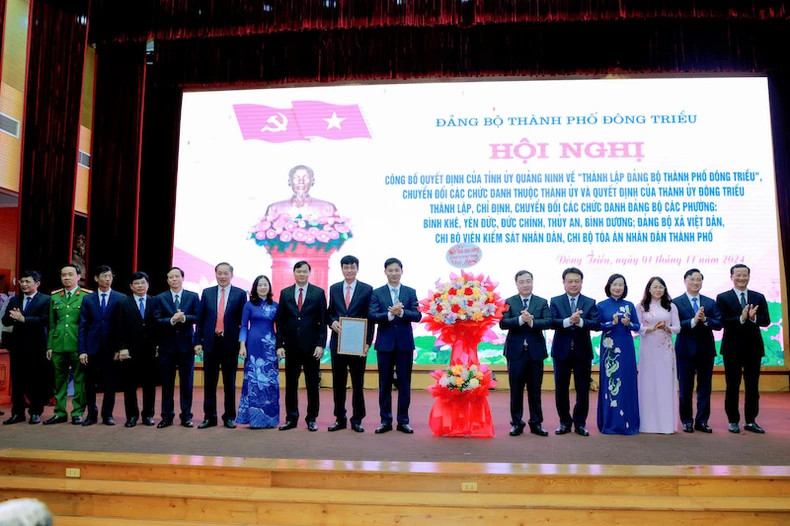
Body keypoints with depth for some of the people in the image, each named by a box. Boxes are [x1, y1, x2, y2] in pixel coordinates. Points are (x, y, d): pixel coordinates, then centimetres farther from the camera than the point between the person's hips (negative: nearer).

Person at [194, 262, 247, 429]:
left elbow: (243, 321, -1)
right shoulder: (207, 293, 7)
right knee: (209, 382, 7)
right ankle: (209, 417, 17)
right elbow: (201, 319, 7)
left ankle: (229, 416, 18)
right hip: (211, 342, 2)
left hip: (230, 343, -2)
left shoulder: (240, 294, 0)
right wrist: (198, 341, 2)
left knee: (229, 382, 7)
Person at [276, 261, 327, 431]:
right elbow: (280, 321, 6)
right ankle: (291, 418, 17)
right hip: (291, 346, 2)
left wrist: (321, 344, -8)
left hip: (311, 346, -2)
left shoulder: (319, 293, 1)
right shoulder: (285, 293, 6)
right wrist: (280, 344, 0)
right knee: (290, 384, 6)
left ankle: (312, 419, 17)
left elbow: (323, 321, -1)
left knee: (312, 384, 6)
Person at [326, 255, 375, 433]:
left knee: (358, 383, 5)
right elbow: (330, 312, 14)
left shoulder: (367, 289, 0)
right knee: (338, 382, 9)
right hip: (338, 342, 3)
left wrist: (367, 342, -9)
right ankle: (340, 419, 20)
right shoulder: (334, 288, 9)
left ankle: (357, 420, 16)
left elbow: (370, 318, -2)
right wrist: (332, 322, -9)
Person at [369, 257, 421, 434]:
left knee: (404, 383, 5)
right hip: (385, 343, 0)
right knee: (385, 384, 7)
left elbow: (417, 315, -5)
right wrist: (389, 314, -24)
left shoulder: (410, 292, 5)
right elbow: (372, 316, -9)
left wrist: (402, 312, -23)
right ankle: (385, 421, 17)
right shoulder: (377, 293, 3)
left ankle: (403, 421, 15)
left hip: (405, 343, 0)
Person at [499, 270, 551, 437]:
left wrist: (532, 322, -24)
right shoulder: (509, 302, 2)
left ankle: (536, 423, 19)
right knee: (516, 390, 6)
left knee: (535, 390, 9)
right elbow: (503, 323, -11)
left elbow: (548, 322, -8)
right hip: (516, 352, -1)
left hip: (536, 352, 1)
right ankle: (517, 423, 17)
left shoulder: (542, 302, 6)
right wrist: (520, 320, -25)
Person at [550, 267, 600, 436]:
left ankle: (580, 423, 21)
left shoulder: (590, 302, 3)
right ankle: (565, 422, 23)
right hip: (561, 352, 0)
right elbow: (552, 322, -13)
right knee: (561, 389, 8)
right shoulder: (555, 301, 2)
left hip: (583, 352, 0)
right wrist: (568, 321, -30)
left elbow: (597, 324, -10)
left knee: (583, 390, 6)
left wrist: (580, 321, -28)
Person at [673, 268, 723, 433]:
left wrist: (705, 319, -17)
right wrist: (693, 321, -22)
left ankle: (702, 421, 17)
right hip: (686, 350, -3)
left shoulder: (710, 302, 8)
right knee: (685, 388, 4)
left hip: (706, 350, 3)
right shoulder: (676, 302, -2)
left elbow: (719, 324, 0)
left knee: (705, 387, 8)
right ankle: (687, 421, 15)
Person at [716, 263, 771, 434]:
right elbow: (722, 322, -11)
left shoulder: (759, 297, 8)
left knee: (753, 386, 8)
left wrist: (753, 317, -21)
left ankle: (751, 421, 19)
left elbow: (766, 321, -1)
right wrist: (741, 318, -25)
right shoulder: (723, 298, -1)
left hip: (753, 348, 3)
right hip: (733, 349, -3)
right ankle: (733, 421, 15)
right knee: (732, 386, 5)